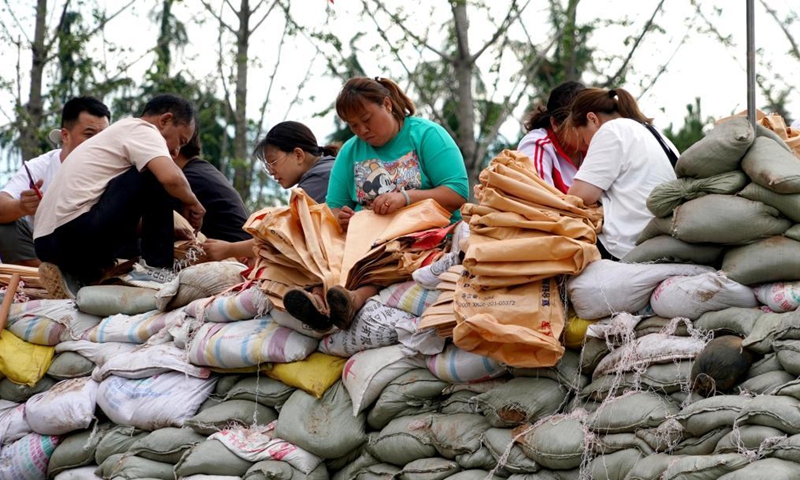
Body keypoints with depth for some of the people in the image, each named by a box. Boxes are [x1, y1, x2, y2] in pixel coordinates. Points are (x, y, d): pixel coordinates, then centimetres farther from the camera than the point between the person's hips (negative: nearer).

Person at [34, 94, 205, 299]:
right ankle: (158, 270, -4)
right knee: (156, 176, -4)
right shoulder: (141, 130, 1)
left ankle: (75, 275, 7)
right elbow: (171, 178, -19)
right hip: (76, 232, -9)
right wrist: (191, 202, 1)